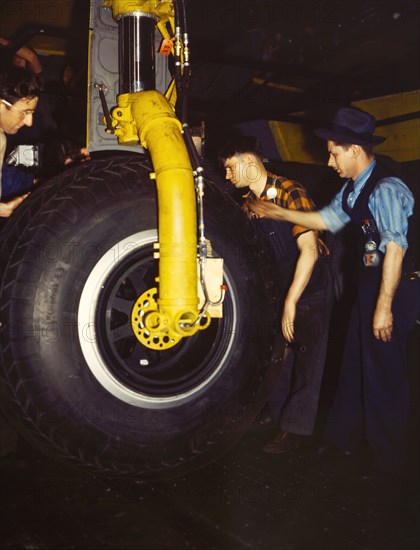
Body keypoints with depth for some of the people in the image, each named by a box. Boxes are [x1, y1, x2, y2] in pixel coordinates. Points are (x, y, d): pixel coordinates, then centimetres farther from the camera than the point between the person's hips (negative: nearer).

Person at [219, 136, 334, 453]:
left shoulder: (291, 193, -22)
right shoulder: (249, 203, 2)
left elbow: (309, 249, -29)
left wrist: (291, 302, -30)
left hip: (310, 284, -7)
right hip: (280, 284, 8)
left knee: (306, 358, -1)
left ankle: (296, 428, 7)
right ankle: (276, 414, 29)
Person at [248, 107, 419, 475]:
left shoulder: (386, 189, -19)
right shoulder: (353, 189, 10)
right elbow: (327, 220, 16)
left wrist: (384, 306, -24)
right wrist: (277, 213, 13)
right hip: (369, 283, 9)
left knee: (384, 374, 0)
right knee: (355, 364, 17)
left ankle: (389, 460, 17)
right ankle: (345, 438, 34)